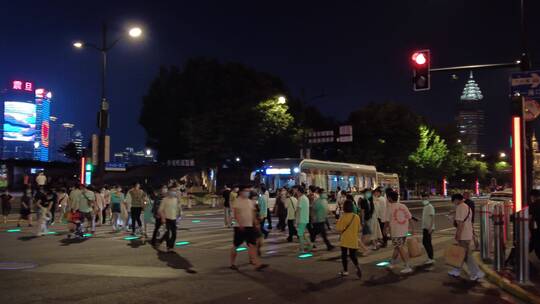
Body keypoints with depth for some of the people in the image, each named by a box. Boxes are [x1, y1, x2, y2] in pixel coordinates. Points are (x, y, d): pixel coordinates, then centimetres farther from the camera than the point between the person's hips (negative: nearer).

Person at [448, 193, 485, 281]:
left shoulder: (460, 207, -16)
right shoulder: (468, 207, 16)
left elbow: (460, 223, -22)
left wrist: (458, 235, -20)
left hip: (463, 236, -10)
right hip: (468, 235, 10)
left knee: (467, 255, -4)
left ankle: (477, 273, -3)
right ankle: (456, 271, 23)